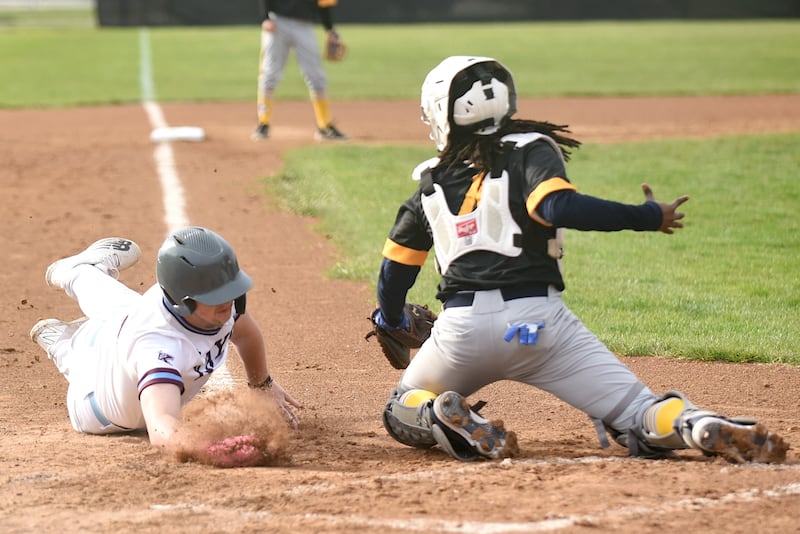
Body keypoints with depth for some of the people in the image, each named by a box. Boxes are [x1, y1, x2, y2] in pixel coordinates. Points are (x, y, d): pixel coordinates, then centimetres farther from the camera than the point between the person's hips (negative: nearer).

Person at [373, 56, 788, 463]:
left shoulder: (431, 183, 16)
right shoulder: (528, 152, 6)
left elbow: (395, 269, 22)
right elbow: (559, 208, -14)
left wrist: (392, 324, 41)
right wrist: (648, 218, -6)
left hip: (461, 325, 2)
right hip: (538, 319, -1)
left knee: (402, 409, 25)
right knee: (638, 414, -3)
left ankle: (446, 421, -9)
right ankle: (701, 427, -37)